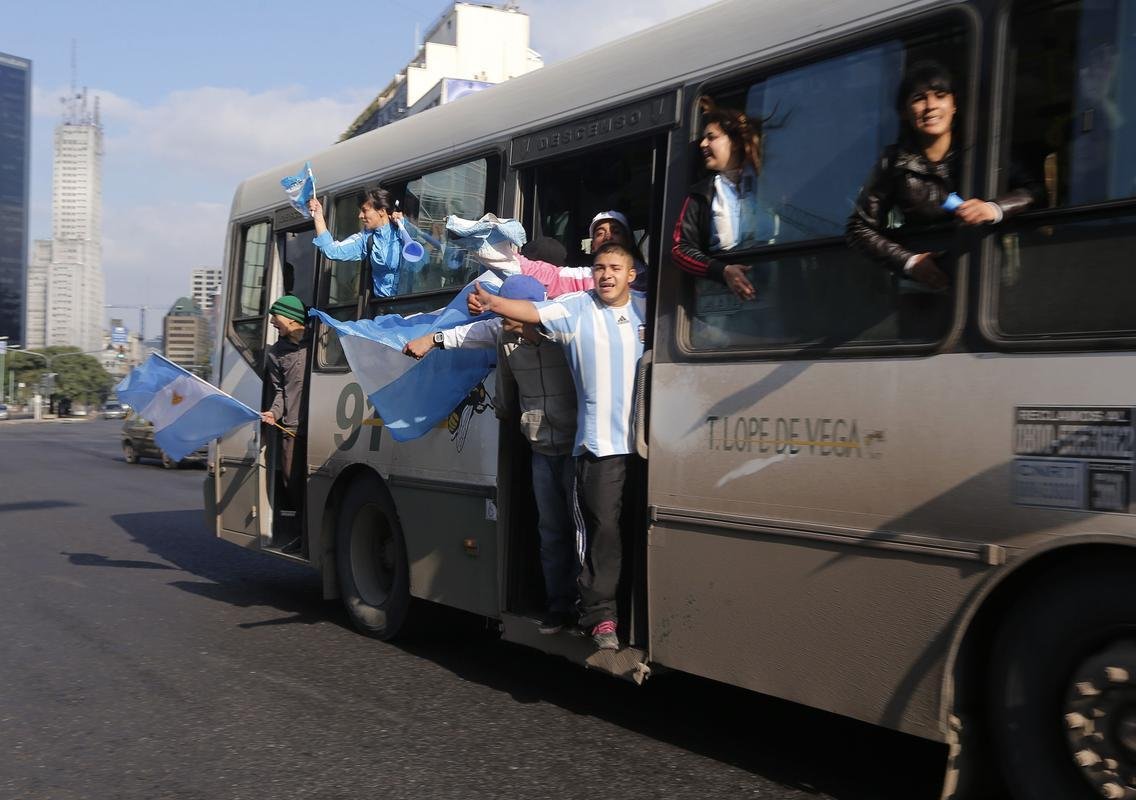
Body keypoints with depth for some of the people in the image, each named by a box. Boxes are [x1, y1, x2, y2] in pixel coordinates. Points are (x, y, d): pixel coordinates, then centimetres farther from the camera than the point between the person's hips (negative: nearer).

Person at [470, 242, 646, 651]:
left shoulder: (648, 308, 11)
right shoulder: (577, 308, 4)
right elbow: (534, 312, -7)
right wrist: (492, 302, -23)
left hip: (647, 440, 3)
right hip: (600, 443, -2)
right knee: (603, 528, -5)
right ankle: (601, 615, 4)